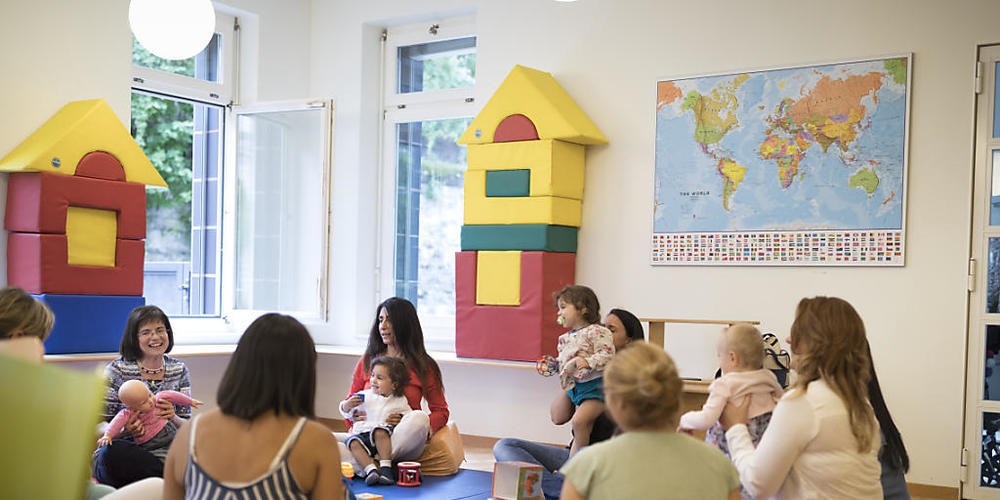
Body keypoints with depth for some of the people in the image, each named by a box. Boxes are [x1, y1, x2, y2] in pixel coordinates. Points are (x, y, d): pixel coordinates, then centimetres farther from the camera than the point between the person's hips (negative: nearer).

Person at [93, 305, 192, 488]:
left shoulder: (179, 370, 10)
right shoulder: (117, 370, 1)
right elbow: (98, 426, -1)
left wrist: (173, 418, -14)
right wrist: (124, 430, -23)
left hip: (163, 457, 0)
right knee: (113, 449, -38)